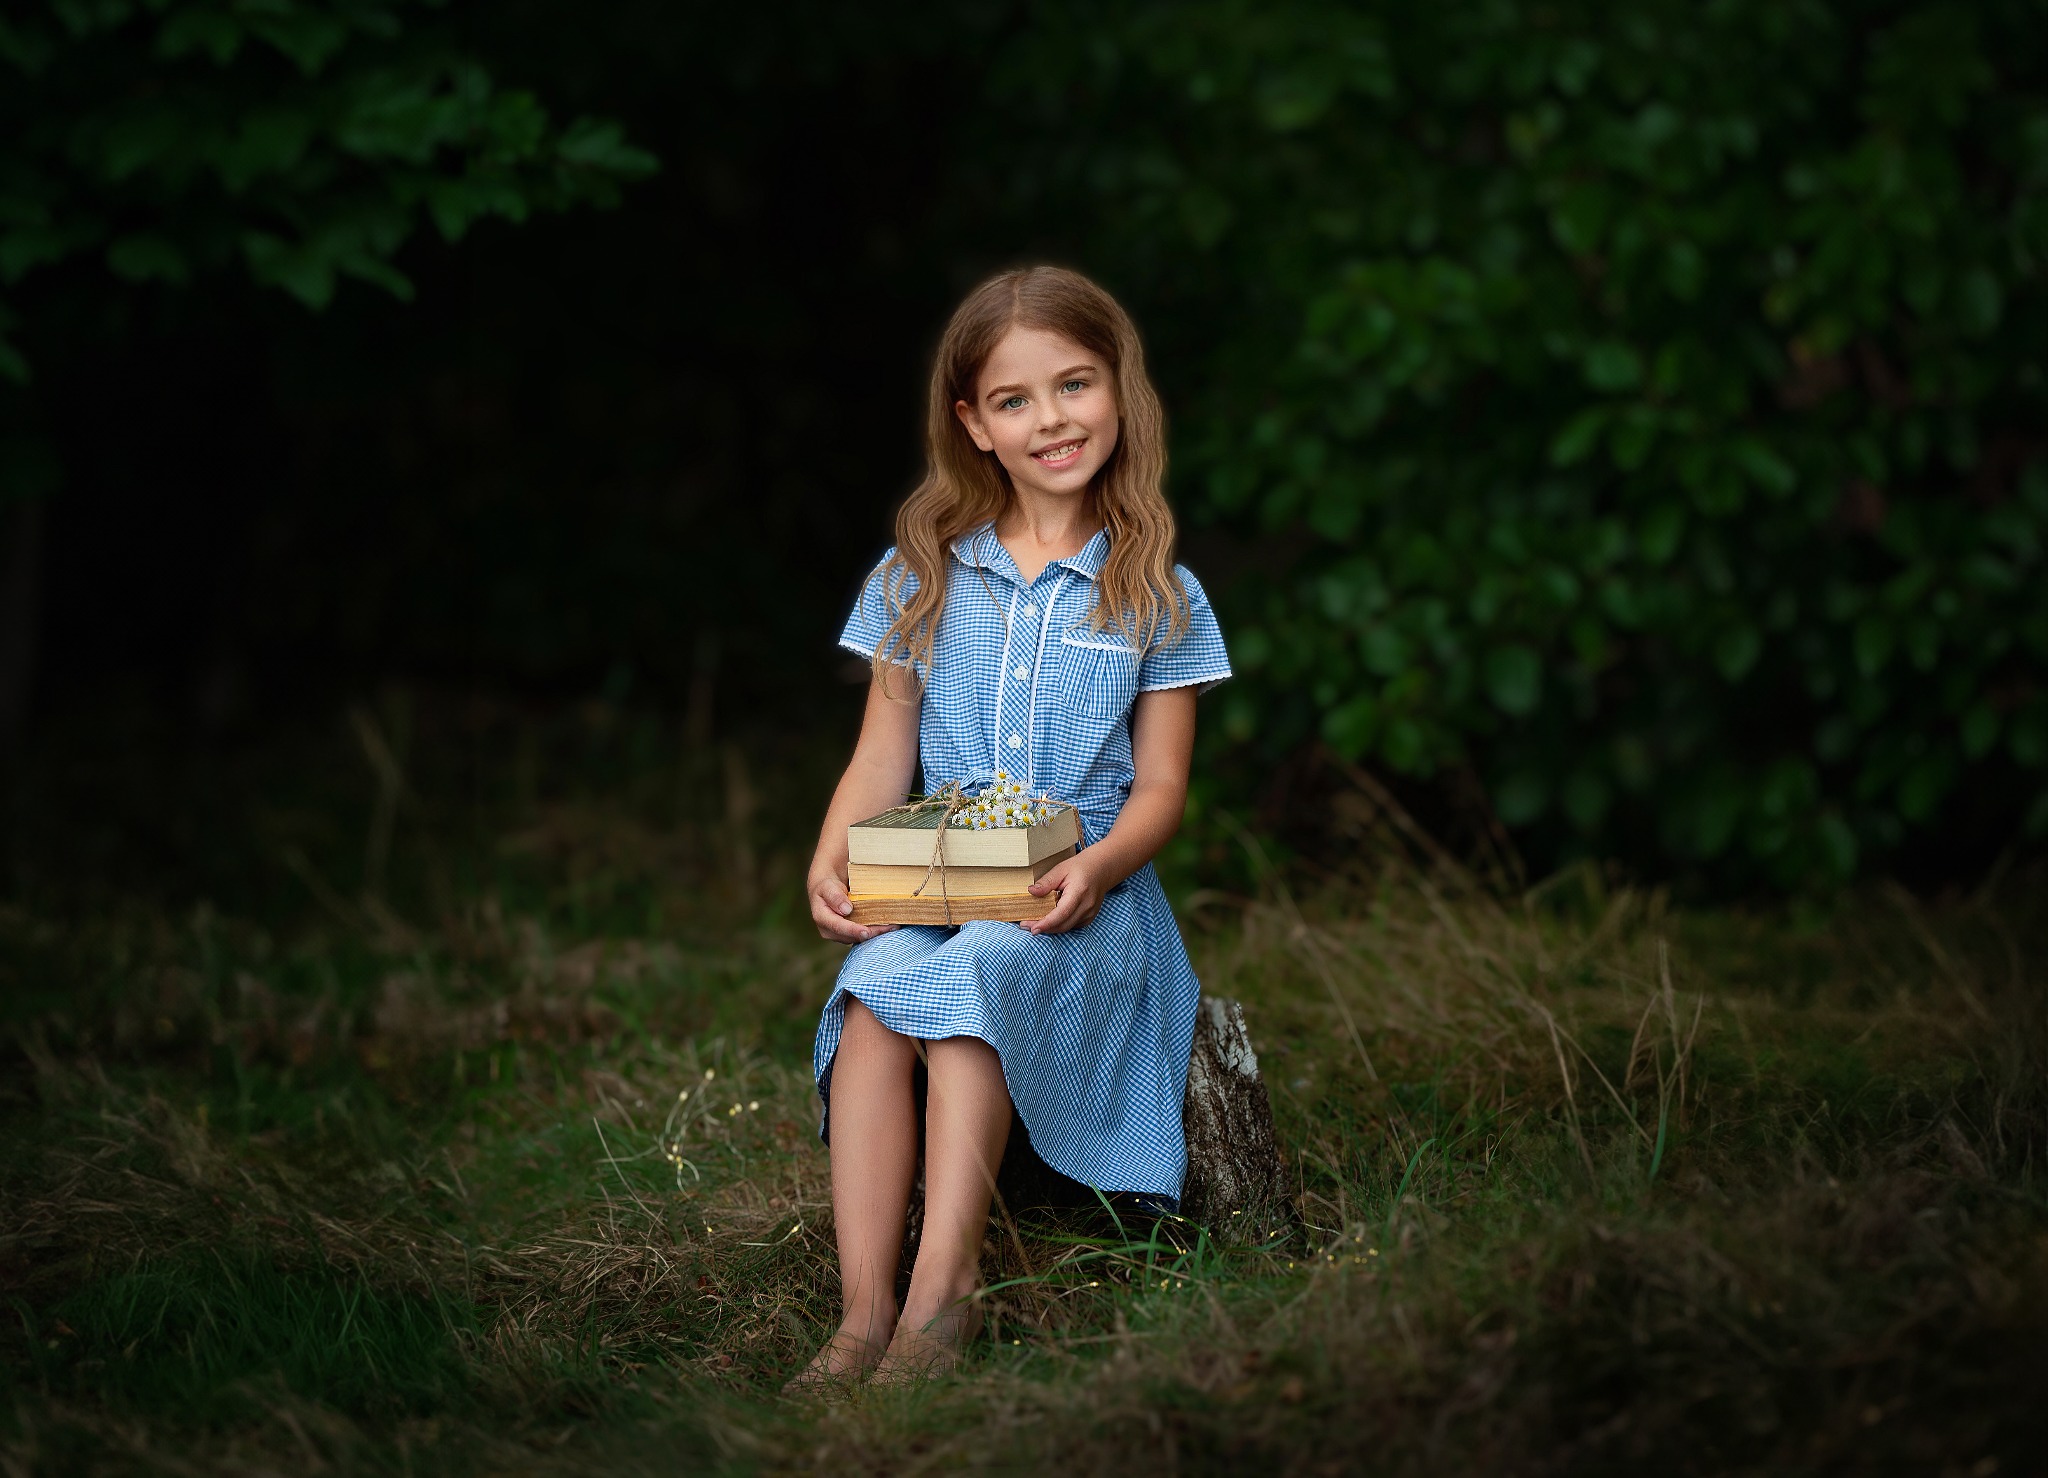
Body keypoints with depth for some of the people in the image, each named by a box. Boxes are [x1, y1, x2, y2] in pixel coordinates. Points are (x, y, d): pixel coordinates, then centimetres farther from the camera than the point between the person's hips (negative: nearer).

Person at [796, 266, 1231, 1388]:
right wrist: (831, 864, -9)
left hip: (1084, 900, -2)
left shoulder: (1157, 599, 7)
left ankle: (941, 1289, -37)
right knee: (871, 994, -31)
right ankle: (863, 1315, -35)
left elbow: (1159, 786, 4)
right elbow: (880, 761, 11)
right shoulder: (919, 580, 12)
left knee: (974, 972, -35)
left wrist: (1098, 865, -17)